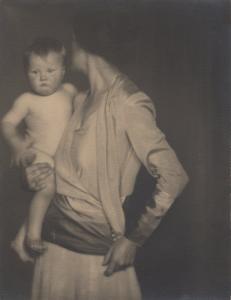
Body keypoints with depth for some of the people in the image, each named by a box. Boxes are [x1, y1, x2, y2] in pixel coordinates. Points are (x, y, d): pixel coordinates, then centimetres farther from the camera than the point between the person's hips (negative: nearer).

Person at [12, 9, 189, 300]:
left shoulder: (125, 103, -17)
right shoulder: (87, 99, 6)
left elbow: (173, 177, -19)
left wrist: (134, 240, -13)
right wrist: (34, 172, -2)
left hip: (95, 249, -7)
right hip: (54, 236, 7)